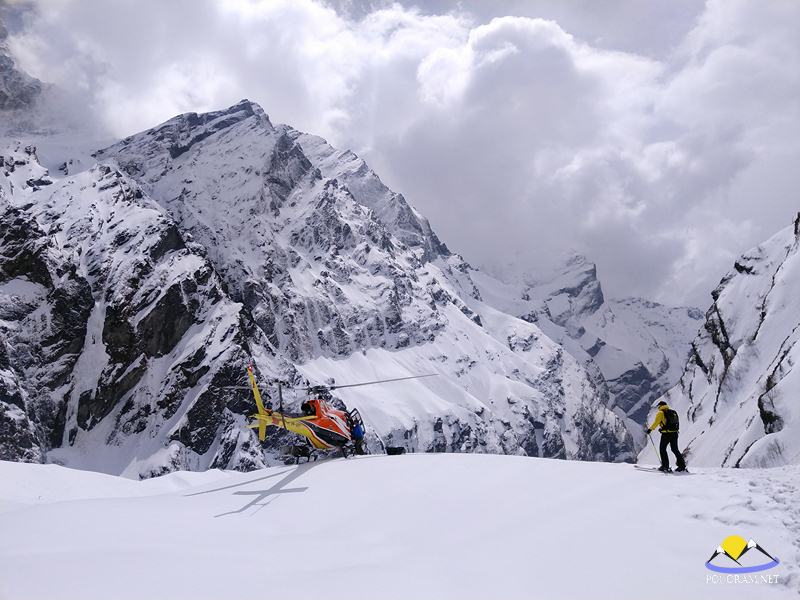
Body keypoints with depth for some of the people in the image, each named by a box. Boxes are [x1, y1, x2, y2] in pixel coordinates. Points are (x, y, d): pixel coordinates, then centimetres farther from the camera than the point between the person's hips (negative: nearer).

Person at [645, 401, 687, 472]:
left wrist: (650, 429, -8)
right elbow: (676, 423, 19)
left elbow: (656, 422, -13)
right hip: (675, 433, 7)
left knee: (662, 449, 3)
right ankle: (682, 465, 14)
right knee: (675, 449, 16)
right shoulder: (673, 412, 18)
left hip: (666, 434, -7)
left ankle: (665, 466, -4)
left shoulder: (660, 413, -2)